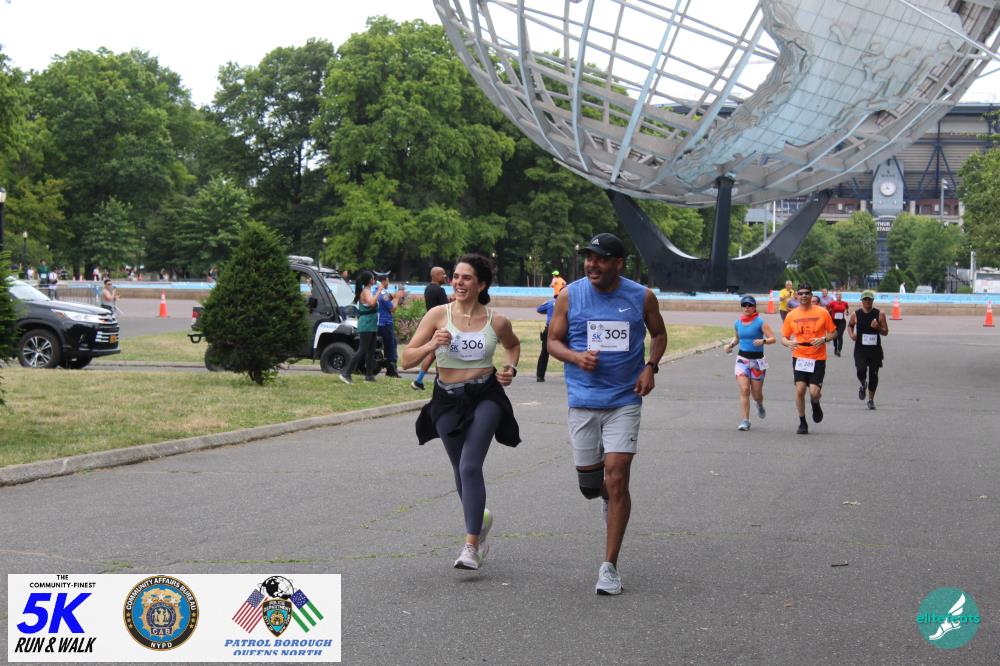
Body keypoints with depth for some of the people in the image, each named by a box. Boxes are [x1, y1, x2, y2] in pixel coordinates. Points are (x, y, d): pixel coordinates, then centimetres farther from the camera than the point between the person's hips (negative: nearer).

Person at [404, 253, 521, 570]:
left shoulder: (497, 321, -3)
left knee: (470, 466, -18)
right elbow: (407, 359, -5)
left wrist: (510, 369, 2)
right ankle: (480, 517, 45)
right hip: (447, 399, 2)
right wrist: (431, 345, -23)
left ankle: (471, 546, -17)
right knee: (461, 470, 15)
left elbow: (513, 345, 21)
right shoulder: (438, 315, -5)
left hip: (485, 397, -2)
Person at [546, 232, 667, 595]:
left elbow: (659, 334, 15)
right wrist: (576, 357, -15)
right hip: (582, 401, 2)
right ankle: (607, 496, 48)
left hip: (625, 400, -1)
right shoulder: (569, 296, -1)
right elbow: (553, 341, 6)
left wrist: (650, 366, -3)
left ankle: (609, 567, -3)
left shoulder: (642, 297, -1)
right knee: (588, 482, 8)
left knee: (616, 480, -10)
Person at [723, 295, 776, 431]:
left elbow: (773, 338, -11)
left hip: (757, 360, -3)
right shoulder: (737, 323, 6)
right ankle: (745, 421, -9)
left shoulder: (760, 322, -8)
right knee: (744, 390, -12)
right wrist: (730, 344, 5)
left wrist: (763, 341, -29)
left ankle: (760, 405, 43)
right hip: (742, 359, 3)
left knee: (756, 393, 6)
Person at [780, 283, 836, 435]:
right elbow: (783, 337, 9)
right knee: (800, 390, -9)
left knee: (814, 392, -10)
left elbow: (833, 332, 7)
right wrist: (788, 343, -14)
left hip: (818, 359, -1)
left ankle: (815, 405, 29)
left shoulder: (822, 313, 0)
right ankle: (802, 423, 9)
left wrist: (823, 339, -13)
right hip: (799, 358, 1)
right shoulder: (791, 315, 5)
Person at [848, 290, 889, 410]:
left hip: (875, 349, 1)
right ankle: (863, 385, 17)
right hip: (860, 349, -1)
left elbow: (886, 332, 1)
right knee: (861, 371, -19)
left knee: (873, 375, 5)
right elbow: (850, 326, 18)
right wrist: (851, 334, -3)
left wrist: (878, 328, -19)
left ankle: (871, 399, 20)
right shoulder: (855, 315, -1)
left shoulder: (880, 314, -2)